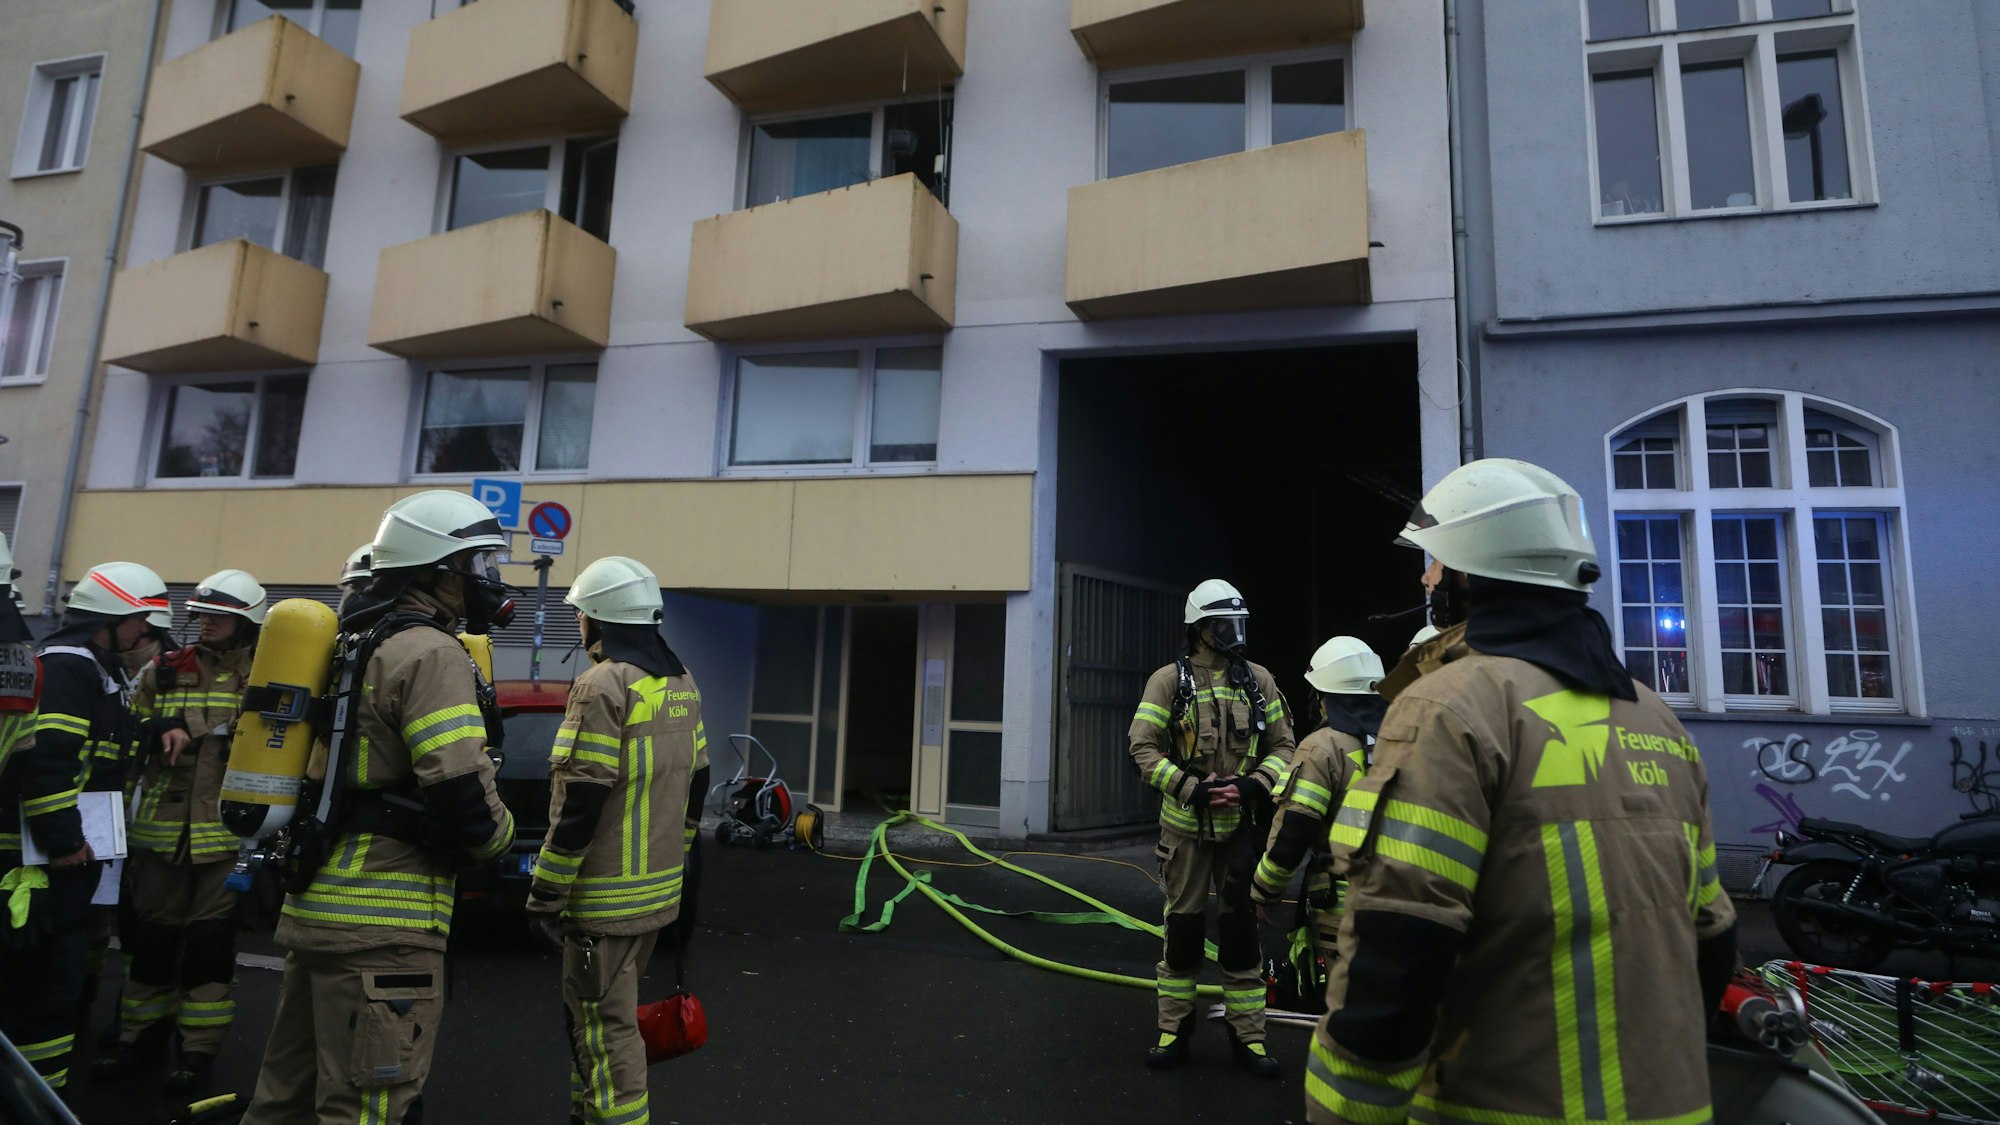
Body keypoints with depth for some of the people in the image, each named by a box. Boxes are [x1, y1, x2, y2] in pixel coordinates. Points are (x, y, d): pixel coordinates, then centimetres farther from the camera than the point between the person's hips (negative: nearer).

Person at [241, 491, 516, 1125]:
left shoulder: (359, 644, 16)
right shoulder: (430, 653, -16)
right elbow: (462, 791, -23)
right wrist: (497, 836, -4)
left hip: (317, 905, 10)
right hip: (382, 923, -10)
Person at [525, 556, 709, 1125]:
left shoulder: (603, 685, -18)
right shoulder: (681, 683, 8)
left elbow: (579, 804, -21)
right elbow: (693, 785, 14)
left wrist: (545, 895, -13)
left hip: (608, 894, -9)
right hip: (660, 887, 9)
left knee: (607, 1027, 2)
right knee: (599, 1012, 23)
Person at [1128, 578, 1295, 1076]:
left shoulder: (1259, 680, 3)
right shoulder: (1168, 680, -6)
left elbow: (1282, 746, 5)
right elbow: (1143, 749, -10)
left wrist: (1252, 784, -12)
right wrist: (1192, 789, -19)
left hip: (1241, 825, 2)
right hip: (1185, 824, -2)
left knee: (1241, 927, 8)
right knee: (1183, 924, 8)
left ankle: (1248, 1035, 21)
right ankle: (1173, 1029, 23)